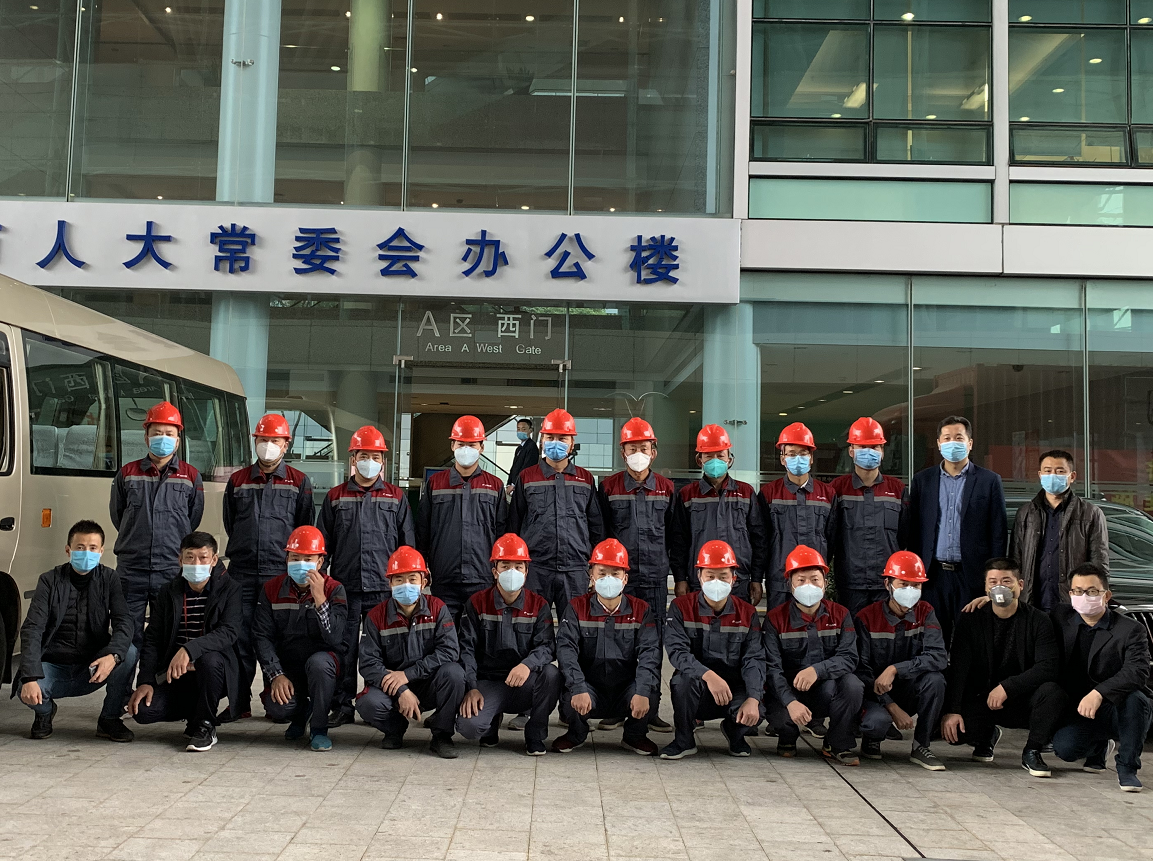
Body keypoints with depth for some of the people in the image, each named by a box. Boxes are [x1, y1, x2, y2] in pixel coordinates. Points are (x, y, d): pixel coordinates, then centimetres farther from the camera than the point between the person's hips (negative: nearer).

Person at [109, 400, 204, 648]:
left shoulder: (190, 476, 5)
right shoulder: (127, 473, 8)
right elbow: (117, 515, 16)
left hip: (173, 572, -1)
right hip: (131, 571, 1)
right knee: (128, 637, 3)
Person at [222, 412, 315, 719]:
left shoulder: (299, 482, 7)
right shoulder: (238, 481, 14)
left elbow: (305, 529, 8)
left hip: (281, 574, -2)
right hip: (242, 573, 2)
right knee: (240, 638, 1)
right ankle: (240, 703, 8)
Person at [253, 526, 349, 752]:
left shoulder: (334, 590, -7)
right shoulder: (272, 589, 1)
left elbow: (335, 639, -20)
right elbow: (262, 637, -1)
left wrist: (319, 599, -30)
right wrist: (276, 675, -13)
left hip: (322, 663, -2)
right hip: (285, 667, 2)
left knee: (318, 662, -38)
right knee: (277, 707, -28)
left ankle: (319, 728, -13)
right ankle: (300, 714, 14)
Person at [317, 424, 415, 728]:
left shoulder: (396, 498, 9)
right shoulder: (336, 497, 10)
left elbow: (407, 545, 9)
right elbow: (322, 543, 11)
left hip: (384, 588, -1)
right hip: (345, 587, 1)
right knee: (344, 649, 3)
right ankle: (342, 706, 12)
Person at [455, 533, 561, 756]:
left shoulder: (538, 605, 1)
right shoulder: (477, 603, 1)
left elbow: (547, 645, -11)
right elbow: (467, 648, -3)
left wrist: (528, 664, -33)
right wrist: (471, 688, -17)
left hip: (523, 686, 1)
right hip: (487, 682, 0)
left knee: (551, 674, -32)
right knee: (468, 725, -29)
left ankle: (535, 735, -7)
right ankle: (492, 721, 12)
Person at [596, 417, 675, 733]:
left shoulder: (666, 488, 7)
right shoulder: (609, 487, 3)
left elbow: (673, 534, 11)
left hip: (655, 576, 1)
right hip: (618, 575, -1)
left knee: (653, 642, 3)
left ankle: (650, 710, 11)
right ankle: (615, 708, 11)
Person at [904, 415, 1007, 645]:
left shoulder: (989, 481, 4)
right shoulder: (922, 480, 10)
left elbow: (998, 531, 2)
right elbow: (912, 529, 10)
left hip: (973, 576, -2)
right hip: (933, 575, 2)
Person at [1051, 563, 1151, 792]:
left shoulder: (1130, 630, -8)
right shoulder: (1060, 616, 4)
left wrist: (1099, 692, -39)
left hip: (1117, 709, -3)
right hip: (1078, 711, 3)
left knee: (1134, 697, -35)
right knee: (1065, 748, -24)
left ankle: (1127, 767, -12)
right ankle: (1099, 746, 16)